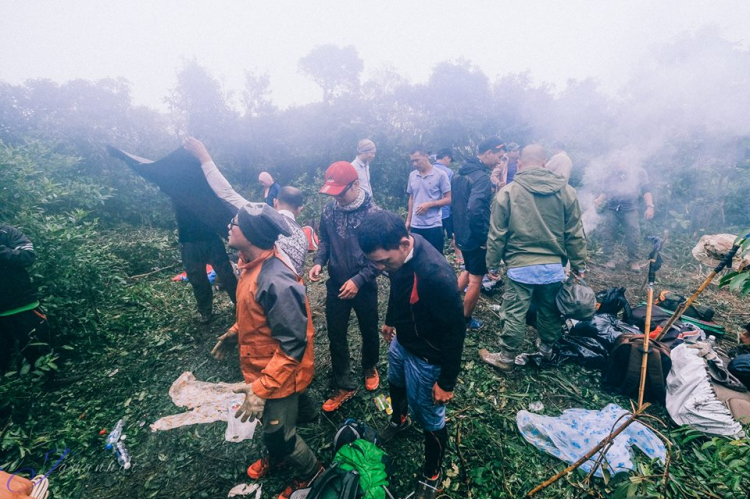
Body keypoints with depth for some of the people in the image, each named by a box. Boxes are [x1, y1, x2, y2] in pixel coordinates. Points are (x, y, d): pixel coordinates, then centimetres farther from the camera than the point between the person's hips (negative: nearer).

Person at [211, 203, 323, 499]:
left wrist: (262, 388, -27)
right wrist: (234, 333, 17)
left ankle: (311, 472, 45)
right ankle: (276, 456, 61)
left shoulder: (276, 282, -37)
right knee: (268, 424, 31)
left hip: (278, 376, -8)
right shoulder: (254, 262, -7)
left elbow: (293, 345, -31)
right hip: (260, 368, 8)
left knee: (278, 433, 16)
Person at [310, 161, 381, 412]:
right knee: (335, 336, 11)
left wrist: (358, 280, -22)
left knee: (369, 331, 18)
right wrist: (318, 262, -11)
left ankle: (370, 368, 48)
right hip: (336, 284, 3)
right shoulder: (329, 209, -6)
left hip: (364, 286, -3)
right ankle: (343, 385, 31)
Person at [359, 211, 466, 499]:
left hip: (426, 357, -7)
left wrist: (447, 382, -17)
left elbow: (455, 331, -27)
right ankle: (399, 420, 66)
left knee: (429, 419, 15)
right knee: (395, 384, 33)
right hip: (401, 341, 8)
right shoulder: (397, 256, -15)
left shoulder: (437, 275, -39)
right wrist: (390, 321, 20)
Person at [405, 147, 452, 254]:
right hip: (415, 225, 4)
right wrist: (408, 220, 13)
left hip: (433, 225, -4)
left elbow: (448, 199, -6)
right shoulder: (412, 175, 8)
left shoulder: (440, 175, -6)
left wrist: (429, 204, -17)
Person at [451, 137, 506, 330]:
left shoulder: (460, 173, 7)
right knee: (476, 279, 8)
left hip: (462, 234, 8)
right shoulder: (482, 177, -21)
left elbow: (454, 202, 15)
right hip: (476, 237, -8)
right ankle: (466, 320, 22)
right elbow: (475, 210, -34)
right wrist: (484, 237, -21)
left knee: (468, 271, 27)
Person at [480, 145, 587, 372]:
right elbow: (575, 234, 4)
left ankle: (506, 358, 20)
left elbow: (497, 235, -5)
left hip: (520, 267, -3)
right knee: (550, 311, 21)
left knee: (514, 314, 6)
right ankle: (547, 348, 42)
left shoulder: (508, 192, -6)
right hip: (554, 266, 4)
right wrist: (579, 265, 14)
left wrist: (493, 264, 5)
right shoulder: (566, 191, 2)